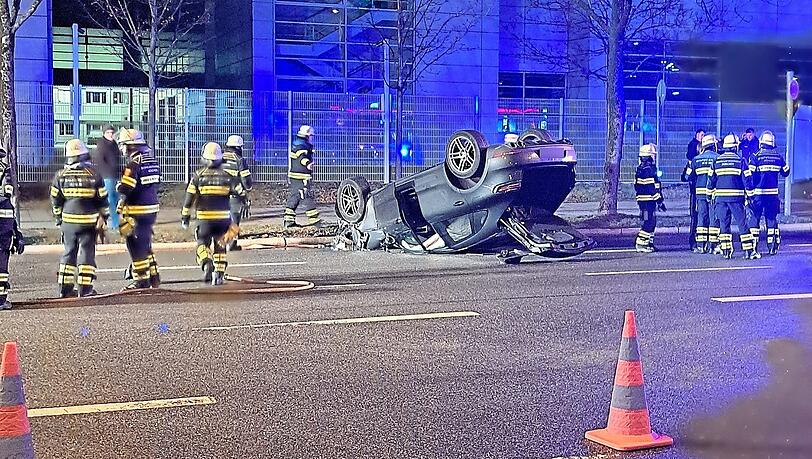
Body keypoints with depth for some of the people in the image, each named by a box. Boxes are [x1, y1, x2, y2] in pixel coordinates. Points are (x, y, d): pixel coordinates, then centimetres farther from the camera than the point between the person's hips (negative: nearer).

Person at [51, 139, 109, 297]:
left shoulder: (60, 176, 0)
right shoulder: (94, 174, -5)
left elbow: (56, 201, 6)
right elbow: (102, 200, -1)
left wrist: (59, 218, 19)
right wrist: (104, 219, 9)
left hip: (68, 220, 3)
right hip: (89, 221, -3)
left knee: (69, 252, 13)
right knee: (87, 252, 2)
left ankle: (65, 287, 14)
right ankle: (85, 288, 1)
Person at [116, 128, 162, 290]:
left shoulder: (133, 164, -17)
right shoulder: (153, 161, 9)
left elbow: (124, 189, -20)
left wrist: (119, 186, 1)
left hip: (137, 211, -8)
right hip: (153, 207, 8)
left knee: (136, 245, 1)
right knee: (145, 243, 19)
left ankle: (141, 280, 4)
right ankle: (153, 276, 23)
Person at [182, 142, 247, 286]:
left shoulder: (198, 175, -2)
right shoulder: (227, 175, 1)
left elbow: (189, 197, -4)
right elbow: (241, 193, 2)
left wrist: (185, 216, 3)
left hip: (205, 218, -2)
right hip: (224, 216, 2)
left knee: (202, 243, 11)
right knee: (220, 246, 17)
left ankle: (207, 263, -17)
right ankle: (219, 274, 16)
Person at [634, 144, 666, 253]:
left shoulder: (640, 169, 14)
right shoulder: (649, 170, -17)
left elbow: (637, 186, 20)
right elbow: (654, 188, -19)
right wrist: (660, 201, -14)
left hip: (642, 199, 10)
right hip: (649, 200, -10)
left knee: (651, 222, 15)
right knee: (649, 222, -8)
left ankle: (649, 243, 17)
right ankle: (640, 244, -10)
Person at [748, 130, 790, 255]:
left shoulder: (756, 156, -6)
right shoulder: (779, 156, 3)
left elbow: (750, 175, -9)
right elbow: (785, 172, 14)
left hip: (758, 193, -3)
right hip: (773, 193, 3)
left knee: (755, 218, 4)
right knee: (772, 218, 9)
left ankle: (753, 245, -1)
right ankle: (773, 247, 8)